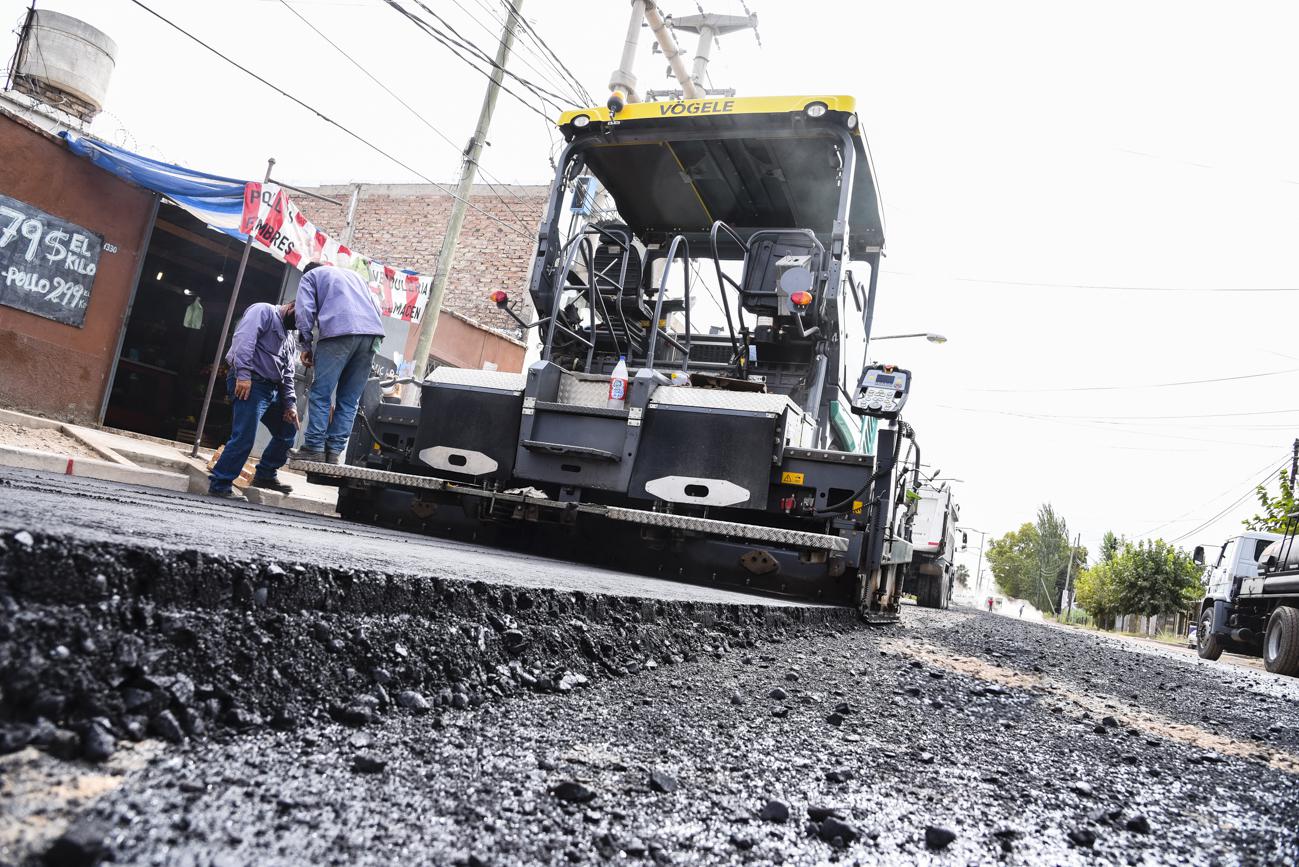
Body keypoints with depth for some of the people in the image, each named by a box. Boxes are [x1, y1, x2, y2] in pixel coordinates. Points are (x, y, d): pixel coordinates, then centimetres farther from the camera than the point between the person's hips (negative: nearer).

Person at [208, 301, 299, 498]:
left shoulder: (288, 339, 26)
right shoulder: (263, 311, -1)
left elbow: (287, 375, 22)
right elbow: (244, 339, -17)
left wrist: (290, 404, 10)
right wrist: (243, 374, -27)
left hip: (272, 390, 10)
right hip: (250, 383, -9)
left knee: (288, 431, 13)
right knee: (244, 438, -16)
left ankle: (265, 475, 25)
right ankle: (219, 485, -8)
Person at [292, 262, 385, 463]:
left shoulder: (310, 276, 22)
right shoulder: (354, 274, 37)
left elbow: (305, 311, 7)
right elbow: (377, 308, 26)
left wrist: (306, 345, 9)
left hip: (339, 332, -4)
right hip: (373, 333, 5)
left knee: (320, 394, -2)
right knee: (350, 399, 5)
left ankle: (314, 448, -7)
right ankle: (335, 451, 1)